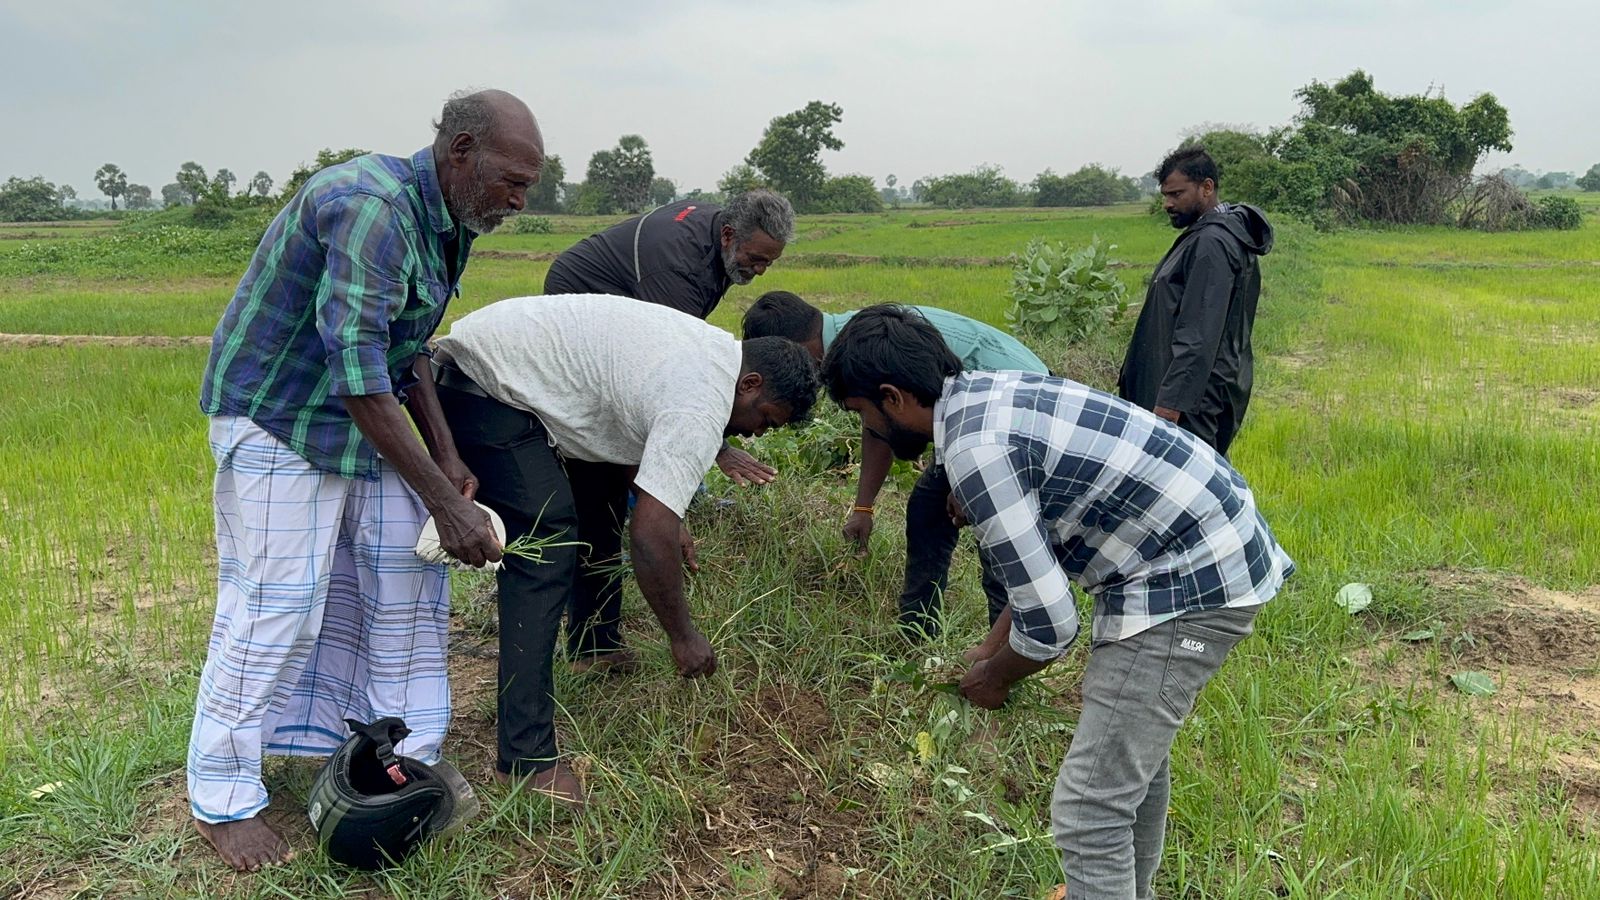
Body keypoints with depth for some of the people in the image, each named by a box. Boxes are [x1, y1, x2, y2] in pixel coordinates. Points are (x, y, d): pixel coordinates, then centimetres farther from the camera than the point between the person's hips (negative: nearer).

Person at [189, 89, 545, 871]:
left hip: (368, 417, 9)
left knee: (408, 578, 7)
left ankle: (408, 755, 20)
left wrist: (446, 454, 2)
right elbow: (357, 373, -32)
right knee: (277, 602, -5)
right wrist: (444, 502, -29)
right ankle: (222, 798, 12)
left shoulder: (447, 221, 3)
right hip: (279, 417, -9)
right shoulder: (370, 209, -28)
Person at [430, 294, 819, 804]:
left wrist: (667, 521, 12)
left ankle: (596, 646, 36)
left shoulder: (711, 350, 9)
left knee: (604, 492, 22)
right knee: (546, 547, -18)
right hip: (487, 389, -11)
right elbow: (650, 535, -28)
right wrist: (683, 638, -15)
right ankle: (526, 758, -17)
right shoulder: (702, 406, -23)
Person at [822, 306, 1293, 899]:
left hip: (1192, 581, -10)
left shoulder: (975, 449, -23)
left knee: (1090, 808, -7)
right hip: (1212, 545, 10)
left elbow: (1050, 625, -20)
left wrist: (994, 677, 1)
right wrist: (991, 646, 21)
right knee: (1136, 745, 27)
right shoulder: (991, 393, 6)